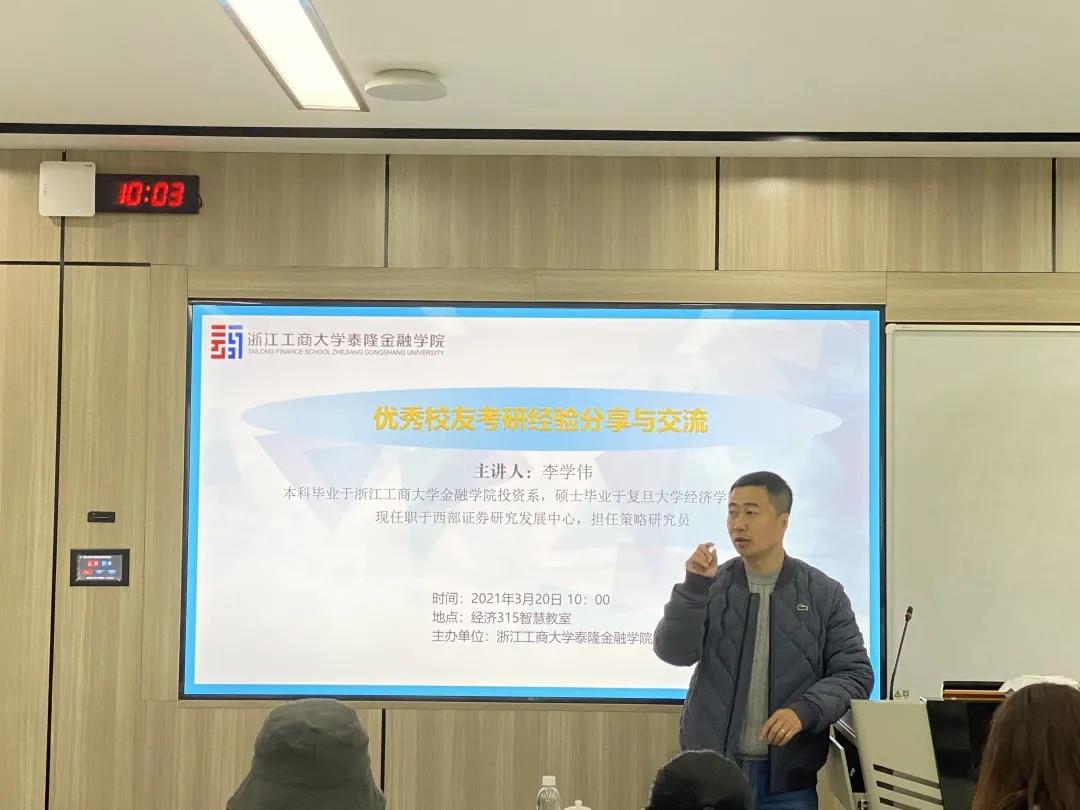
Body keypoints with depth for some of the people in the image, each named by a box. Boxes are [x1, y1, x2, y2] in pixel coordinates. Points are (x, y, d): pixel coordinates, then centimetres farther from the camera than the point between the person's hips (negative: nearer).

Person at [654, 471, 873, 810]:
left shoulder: (825, 595, 0)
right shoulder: (710, 587, 3)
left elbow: (854, 673, -2)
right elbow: (674, 652, -7)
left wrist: (804, 710, -18)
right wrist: (694, 587, -19)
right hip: (711, 771, 1)